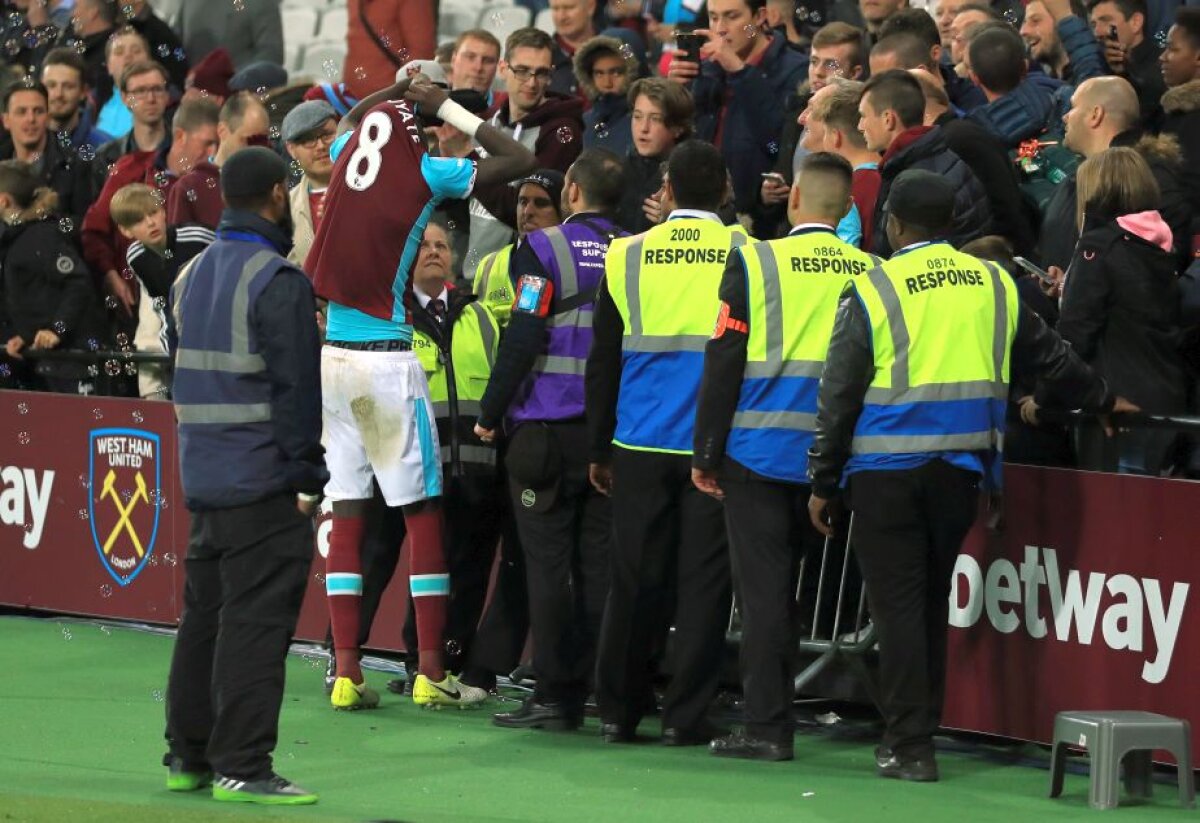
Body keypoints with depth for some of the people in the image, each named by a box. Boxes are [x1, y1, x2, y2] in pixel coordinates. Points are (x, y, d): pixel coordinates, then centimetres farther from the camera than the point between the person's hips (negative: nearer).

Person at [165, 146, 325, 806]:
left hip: (203, 477, 8)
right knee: (255, 620, -7)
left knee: (203, 615, 14)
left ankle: (187, 756, 19)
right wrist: (308, 477, -10)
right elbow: (296, 387, -15)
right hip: (263, 480, -8)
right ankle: (241, 766, -9)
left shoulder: (192, 275, 13)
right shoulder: (278, 281, -12)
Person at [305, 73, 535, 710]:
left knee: (346, 511, 7)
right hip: (387, 362, -5)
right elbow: (520, 161, 1)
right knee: (423, 512, 2)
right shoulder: (425, 175, -7)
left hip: (333, 356, 5)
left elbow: (348, 119, 32)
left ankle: (346, 672, 4)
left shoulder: (347, 155, 6)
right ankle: (430, 672, 2)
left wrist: (401, 88, 29)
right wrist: (447, 108, 3)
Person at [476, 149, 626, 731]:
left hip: (548, 429, -4)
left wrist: (490, 414, -4)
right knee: (600, 565, 8)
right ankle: (601, 688, 8)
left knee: (547, 563, -2)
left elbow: (523, 339, -13)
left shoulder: (543, 249, -8)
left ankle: (554, 694, -5)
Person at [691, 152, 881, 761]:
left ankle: (767, 727, -3)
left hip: (760, 452, -3)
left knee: (764, 590, -1)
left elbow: (724, 361, -7)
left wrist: (705, 453, -1)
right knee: (785, 584, 13)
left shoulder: (756, 262, -7)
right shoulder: (871, 274, 0)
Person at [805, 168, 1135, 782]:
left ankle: (909, 747, -4)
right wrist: (1103, 402, 36)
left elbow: (839, 396, -6)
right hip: (959, 471, 4)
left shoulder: (872, 292, -7)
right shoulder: (992, 284, 6)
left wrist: (823, 483, 1)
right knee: (933, 603, 16)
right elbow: (1049, 357, 19)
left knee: (897, 605, -1)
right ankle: (919, 729, 20)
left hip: (886, 472, -4)